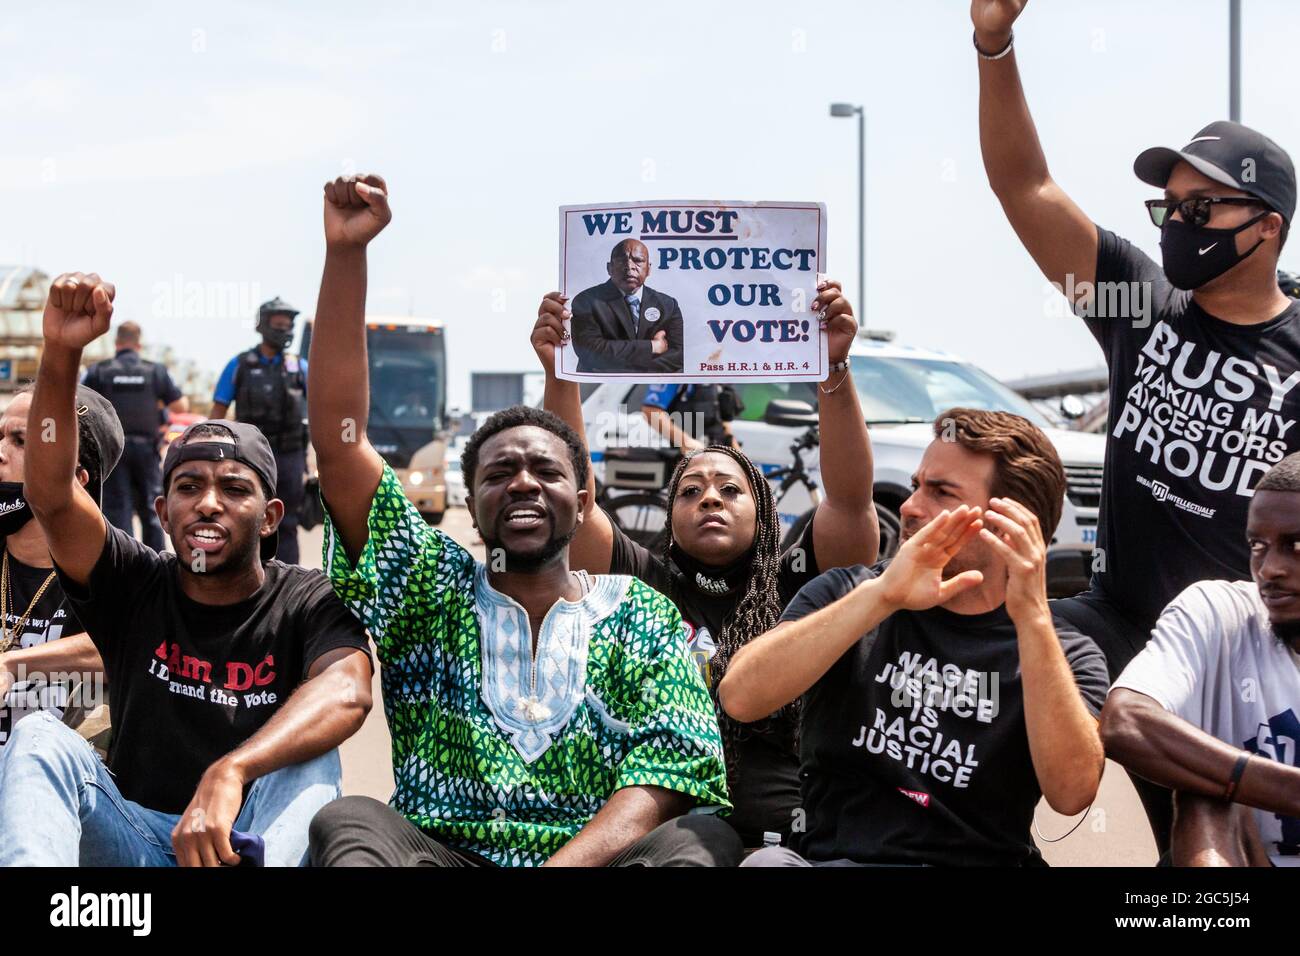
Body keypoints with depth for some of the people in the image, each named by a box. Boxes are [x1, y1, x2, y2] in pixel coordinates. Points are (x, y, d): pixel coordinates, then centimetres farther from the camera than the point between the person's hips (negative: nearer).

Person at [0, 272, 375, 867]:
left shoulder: (308, 604, -4)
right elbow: (51, 495, -12)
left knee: (312, 758, -30)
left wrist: (229, 773, -45)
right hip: (135, 839, 2)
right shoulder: (135, 588, 5)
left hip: (255, 835, -2)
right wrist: (60, 354, -27)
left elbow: (347, 690, -28)